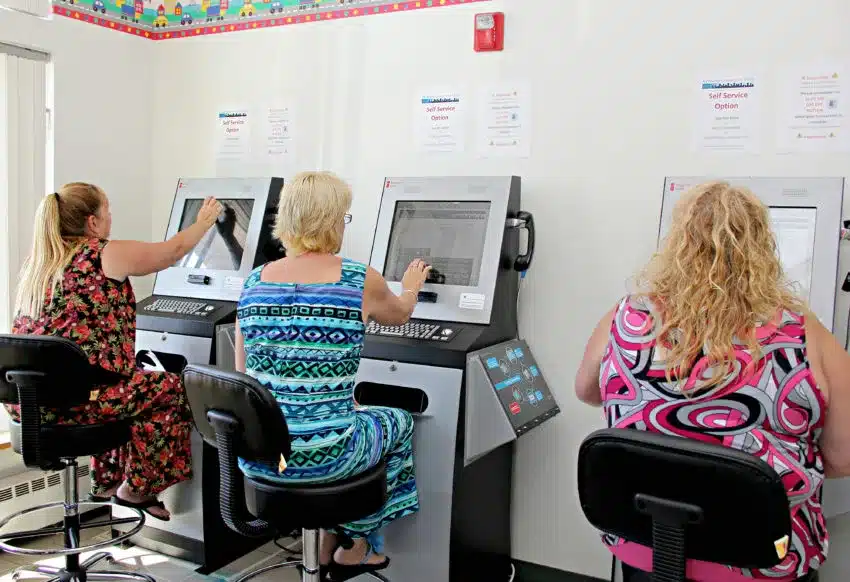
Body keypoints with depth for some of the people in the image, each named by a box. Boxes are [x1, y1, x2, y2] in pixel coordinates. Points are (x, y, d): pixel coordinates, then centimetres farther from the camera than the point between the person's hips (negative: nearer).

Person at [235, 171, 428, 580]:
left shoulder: (254, 282, -1)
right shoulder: (361, 281, -11)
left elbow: (243, 376, 8)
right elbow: (400, 314, 13)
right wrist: (411, 286, 36)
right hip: (321, 458, -4)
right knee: (398, 421, 27)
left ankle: (329, 549, 39)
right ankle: (356, 547, 38)